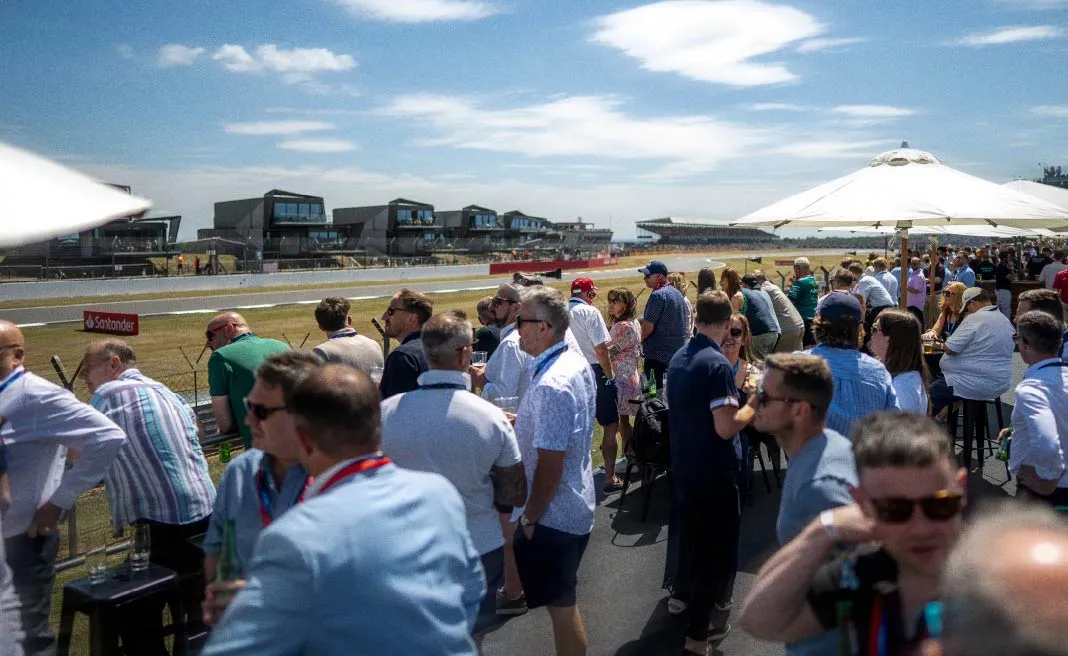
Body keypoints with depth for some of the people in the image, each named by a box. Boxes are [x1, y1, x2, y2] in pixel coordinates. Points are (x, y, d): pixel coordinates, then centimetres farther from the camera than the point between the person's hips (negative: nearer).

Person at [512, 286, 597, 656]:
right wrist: (519, 421, 10)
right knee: (564, 599, 24)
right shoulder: (577, 363, 2)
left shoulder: (550, 385, -28)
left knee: (560, 605, 8)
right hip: (575, 505, 9)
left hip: (552, 514, -9)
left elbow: (550, 465, -26)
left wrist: (530, 517, -15)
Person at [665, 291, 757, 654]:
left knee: (690, 530, 27)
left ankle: (682, 592, 47)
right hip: (713, 473, -8)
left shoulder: (678, 358, 3)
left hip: (682, 465, 8)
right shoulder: (717, 363, -23)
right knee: (716, 544, 6)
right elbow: (726, 427, -26)